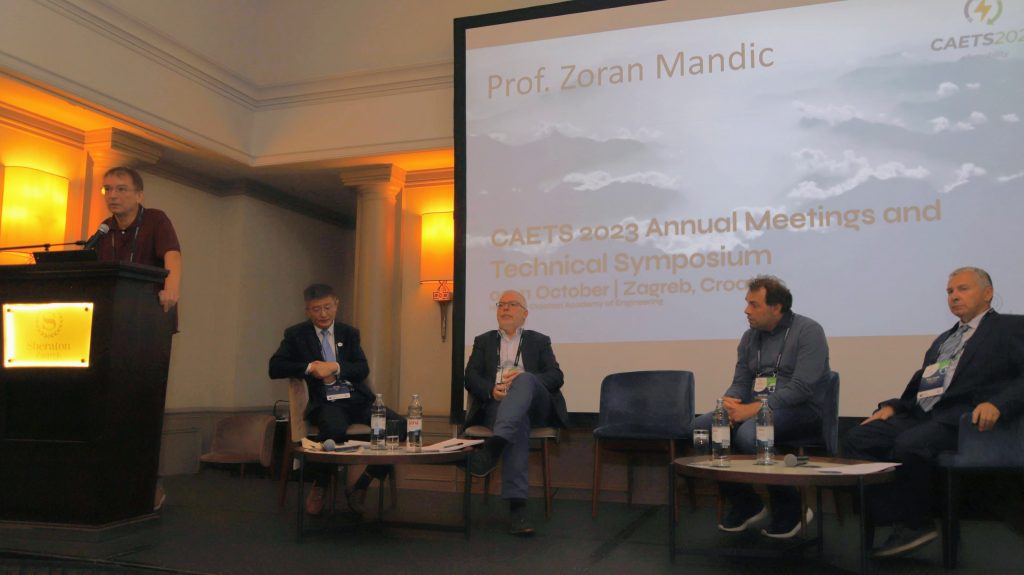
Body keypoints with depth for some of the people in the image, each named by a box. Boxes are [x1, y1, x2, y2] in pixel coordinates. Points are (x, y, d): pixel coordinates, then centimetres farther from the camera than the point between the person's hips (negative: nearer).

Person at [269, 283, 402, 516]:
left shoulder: (349, 333, 17)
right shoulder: (296, 335, 10)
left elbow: (363, 369, 7)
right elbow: (275, 368, 0)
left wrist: (335, 366, -10)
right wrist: (310, 367, -11)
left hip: (358, 399, 4)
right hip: (325, 402, -4)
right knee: (335, 428, -40)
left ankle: (361, 486, -3)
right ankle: (318, 486, -8)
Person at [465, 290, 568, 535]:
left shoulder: (539, 341, 24)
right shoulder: (483, 341, 27)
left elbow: (556, 377, 9)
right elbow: (471, 376, 11)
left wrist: (525, 378, -11)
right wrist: (491, 390, -12)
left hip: (534, 404, 1)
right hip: (496, 404, 0)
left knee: (524, 380, -36)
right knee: (518, 426, -38)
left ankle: (494, 445, -56)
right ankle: (517, 506, -50)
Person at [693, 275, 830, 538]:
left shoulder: (807, 331, -8)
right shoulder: (750, 337, 14)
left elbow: (802, 388, -18)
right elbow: (740, 382, 14)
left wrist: (755, 408, -24)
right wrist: (729, 402, -11)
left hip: (802, 411, -7)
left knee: (748, 433, -35)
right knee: (700, 427, -14)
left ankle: (789, 509, -11)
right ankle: (745, 504, 2)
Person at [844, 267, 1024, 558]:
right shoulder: (943, 339, 30)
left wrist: (997, 404, -24)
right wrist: (892, 406, 8)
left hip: (960, 419, -7)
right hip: (919, 416, 7)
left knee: (909, 444, -34)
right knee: (858, 438, -17)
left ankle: (914, 522, -11)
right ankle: (900, 522, -15)